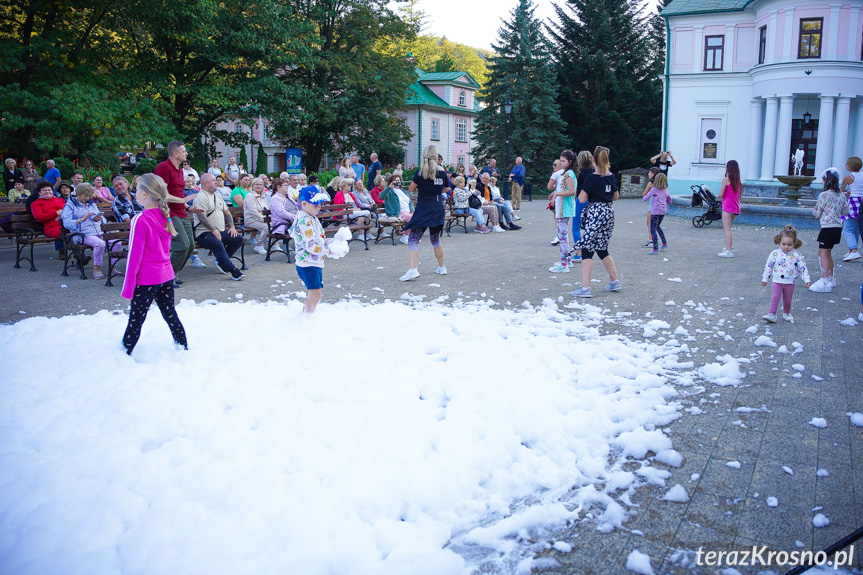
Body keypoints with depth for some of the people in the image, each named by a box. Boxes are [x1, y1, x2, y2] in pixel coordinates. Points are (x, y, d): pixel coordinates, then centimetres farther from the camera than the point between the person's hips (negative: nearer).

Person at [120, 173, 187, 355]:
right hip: (166, 275, 7)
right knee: (170, 314, 15)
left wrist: (128, 287, -9)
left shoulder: (141, 220, -18)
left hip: (147, 279, -7)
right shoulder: (165, 217, 3)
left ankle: (124, 353, 15)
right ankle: (183, 348, 22)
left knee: (135, 320, 4)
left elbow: (135, 255, -15)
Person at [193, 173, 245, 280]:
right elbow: (201, 217, -18)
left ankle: (220, 261, -3)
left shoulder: (218, 196, 20)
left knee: (239, 239, -7)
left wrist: (232, 227, 12)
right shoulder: (201, 197, -8)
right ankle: (234, 271, -39)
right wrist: (214, 230, -20)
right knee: (218, 245, -34)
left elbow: (227, 212, 27)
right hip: (205, 233, -9)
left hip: (221, 232, 9)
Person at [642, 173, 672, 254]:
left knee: (653, 230, -8)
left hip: (655, 211, -7)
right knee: (658, 227, 27)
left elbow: (645, 199, -6)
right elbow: (670, 201, 21)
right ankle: (665, 244, 33)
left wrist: (644, 197, 16)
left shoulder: (654, 189, -8)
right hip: (663, 211, 8)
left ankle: (656, 249, -18)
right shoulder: (665, 190, 11)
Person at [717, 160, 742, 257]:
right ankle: (730, 246, 27)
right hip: (736, 207, 8)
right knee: (725, 227, 23)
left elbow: (721, 194, -12)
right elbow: (740, 195, 15)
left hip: (728, 206, -8)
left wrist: (718, 197, 8)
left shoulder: (726, 180, -9)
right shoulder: (738, 180, 12)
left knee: (727, 228, -9)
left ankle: (729, 251, -15)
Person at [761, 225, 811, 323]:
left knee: (787, 300, 12)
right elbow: (769, 266, 2)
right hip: (777, 281, -1)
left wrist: (806, 280, -5)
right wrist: (765, 278, 4)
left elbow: (803, 268, 0)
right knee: (774, 298, -13)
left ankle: (787, 313, 33)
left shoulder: (797, 255, -5)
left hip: (790, 283, 1)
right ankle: (771, 314, -12)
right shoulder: (775, 254, -5)